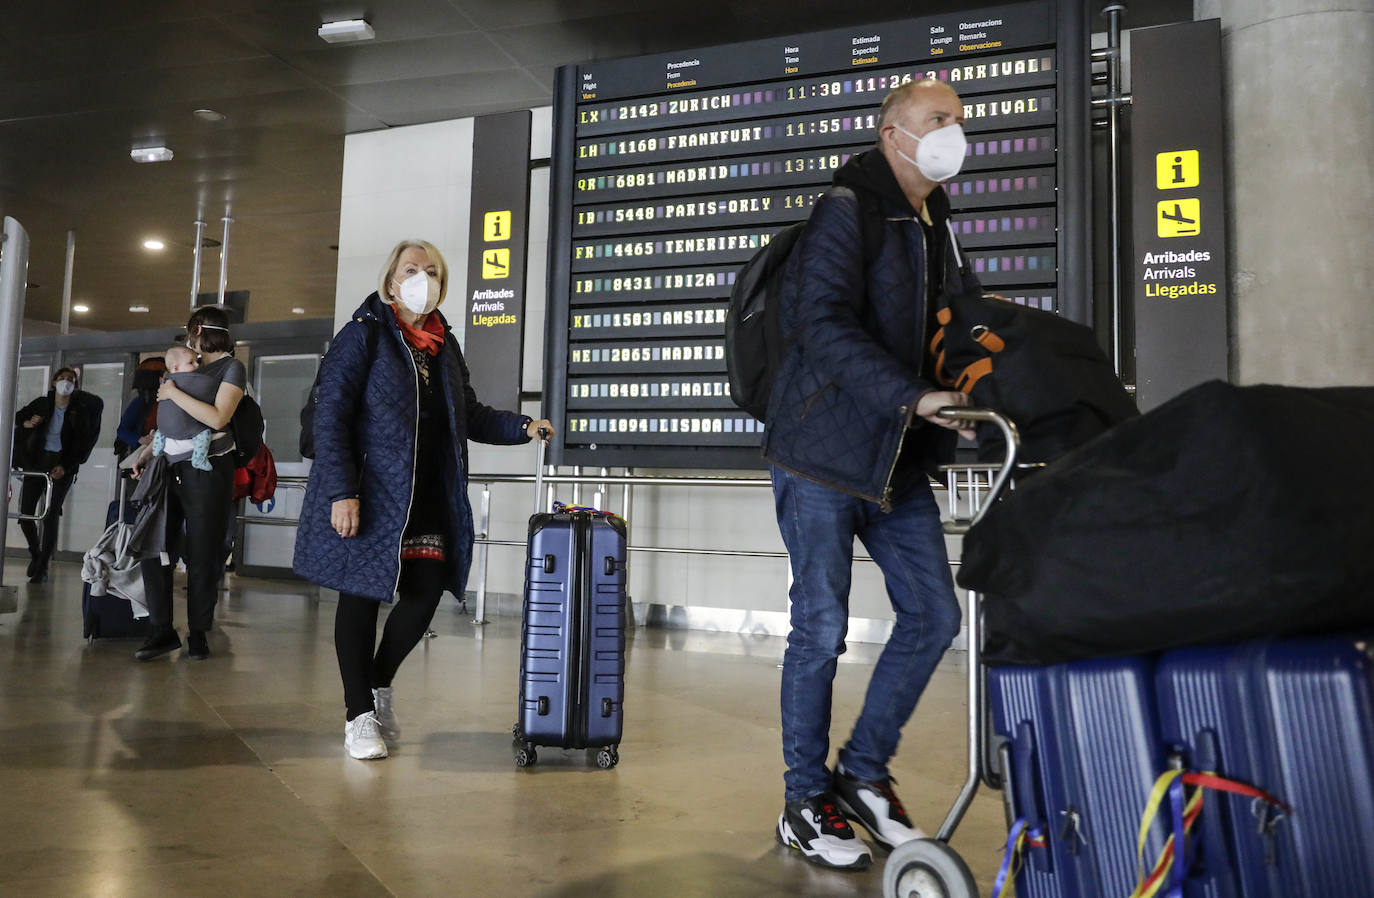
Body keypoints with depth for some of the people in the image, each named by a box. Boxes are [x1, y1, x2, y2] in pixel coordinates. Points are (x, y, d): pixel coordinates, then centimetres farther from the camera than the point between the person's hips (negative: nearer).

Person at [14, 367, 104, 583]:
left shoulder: (81, 410, -2)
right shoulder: (42, 404, 5)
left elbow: (83, 444, -3)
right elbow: (17, 417, 20)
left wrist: (65, 467, -12)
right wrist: (26, 423, -3)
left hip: (62, 464, -2)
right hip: (36, 460, 3)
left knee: (50, 515, -8)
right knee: (24, 512, -3)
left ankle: (42, 568, -1)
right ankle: (35, 553, 23)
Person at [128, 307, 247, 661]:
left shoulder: (232, 367, 0)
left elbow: (217, 418, -13)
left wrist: (173, 392, -6)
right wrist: (148, 450, 13)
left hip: (206, 469, -6)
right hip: (171, 465, 6)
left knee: (202, 554, 0)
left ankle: (198, 633, 10)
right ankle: (161, 630, 7)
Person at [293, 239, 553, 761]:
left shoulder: (444, 345, 14)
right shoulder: (364, 335, -4)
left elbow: (469, 415, 21)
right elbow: (330, 415, -9)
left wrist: (522, 427, 5)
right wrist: (342, 492, -17)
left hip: (426, 498, 6)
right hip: (369, 493, -5)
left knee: (426, 591, 1)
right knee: (362, 594, 2)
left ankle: (379, 684, 28)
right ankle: (359, 715, 16)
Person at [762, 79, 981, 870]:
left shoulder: (933, 221, 16)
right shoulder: (850, 209, -10)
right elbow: (824, 326, -23)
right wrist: (913, 398, -29)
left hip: (898, 459, 8)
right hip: (824, 452, -8)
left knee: (934, 614, 7)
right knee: (822, 628, -1)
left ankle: (864, 772, 24)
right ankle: (806, 803, 16)